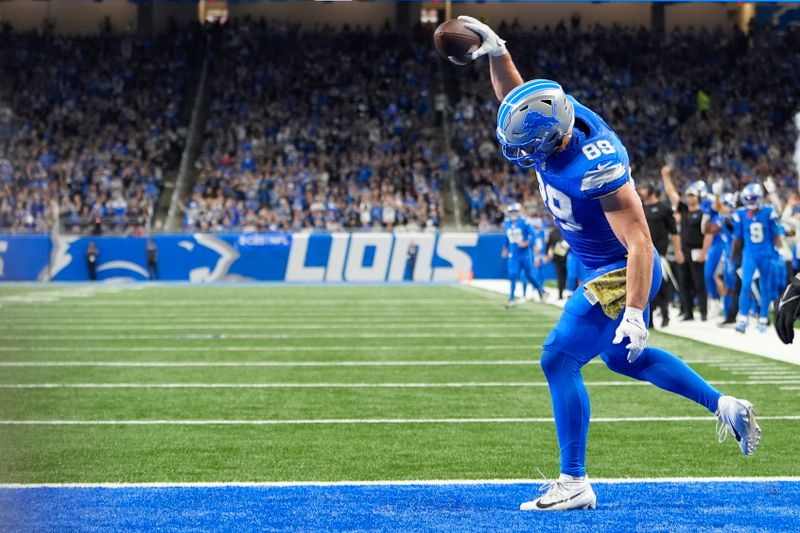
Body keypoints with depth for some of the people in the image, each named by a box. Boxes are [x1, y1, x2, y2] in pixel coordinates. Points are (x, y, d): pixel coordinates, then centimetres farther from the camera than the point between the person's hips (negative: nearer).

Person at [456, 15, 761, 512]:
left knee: (559, 358, -11)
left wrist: (634, 313, -34)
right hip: (605, 270, 10)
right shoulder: (561, 117, -10)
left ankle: (575, 483, -4)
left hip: (621, 275, -10)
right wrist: (497, 52, -4)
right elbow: (515, 101, 12)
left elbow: (640, 243, -31)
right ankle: (726, 407, 33)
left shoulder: (596, 169, -34)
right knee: (624, 357, 25)